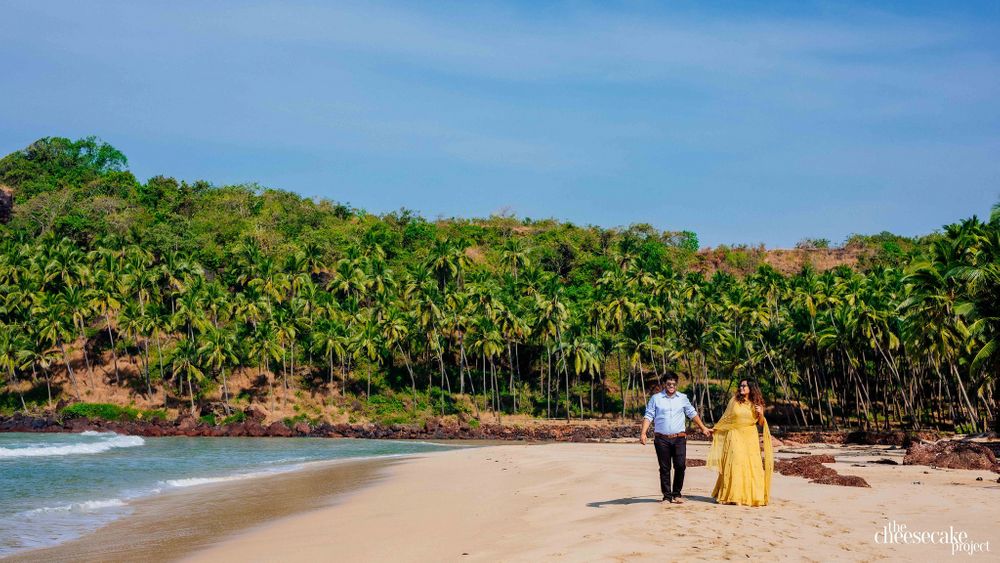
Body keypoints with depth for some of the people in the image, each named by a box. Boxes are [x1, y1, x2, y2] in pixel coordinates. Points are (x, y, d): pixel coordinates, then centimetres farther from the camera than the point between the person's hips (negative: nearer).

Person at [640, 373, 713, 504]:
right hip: (661, 439, -1)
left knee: (680, 465, -8)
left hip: (679, 438, 1)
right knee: (664, 468, 2)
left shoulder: (682, 398, 12)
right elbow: (649, 416, 0)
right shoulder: (655, 398, 5)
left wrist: (703, 428, 17)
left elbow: (692, 413, 20)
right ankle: (667, 495, 9)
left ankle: (676, 494, 6)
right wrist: (643, 433, -11)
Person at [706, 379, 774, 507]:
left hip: (750, 438, 1)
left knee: (752, 466, -3)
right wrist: (715, 429, 13)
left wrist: (761, 414, -11)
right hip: (735, 436, -1)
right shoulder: (734, 401, 3)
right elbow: (726, 417, 12)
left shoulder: (756, 403, 5)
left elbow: (761, 423, 8)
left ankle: (752, 496, 7)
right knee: (734, 464, -6)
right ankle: (732, 496, -1)